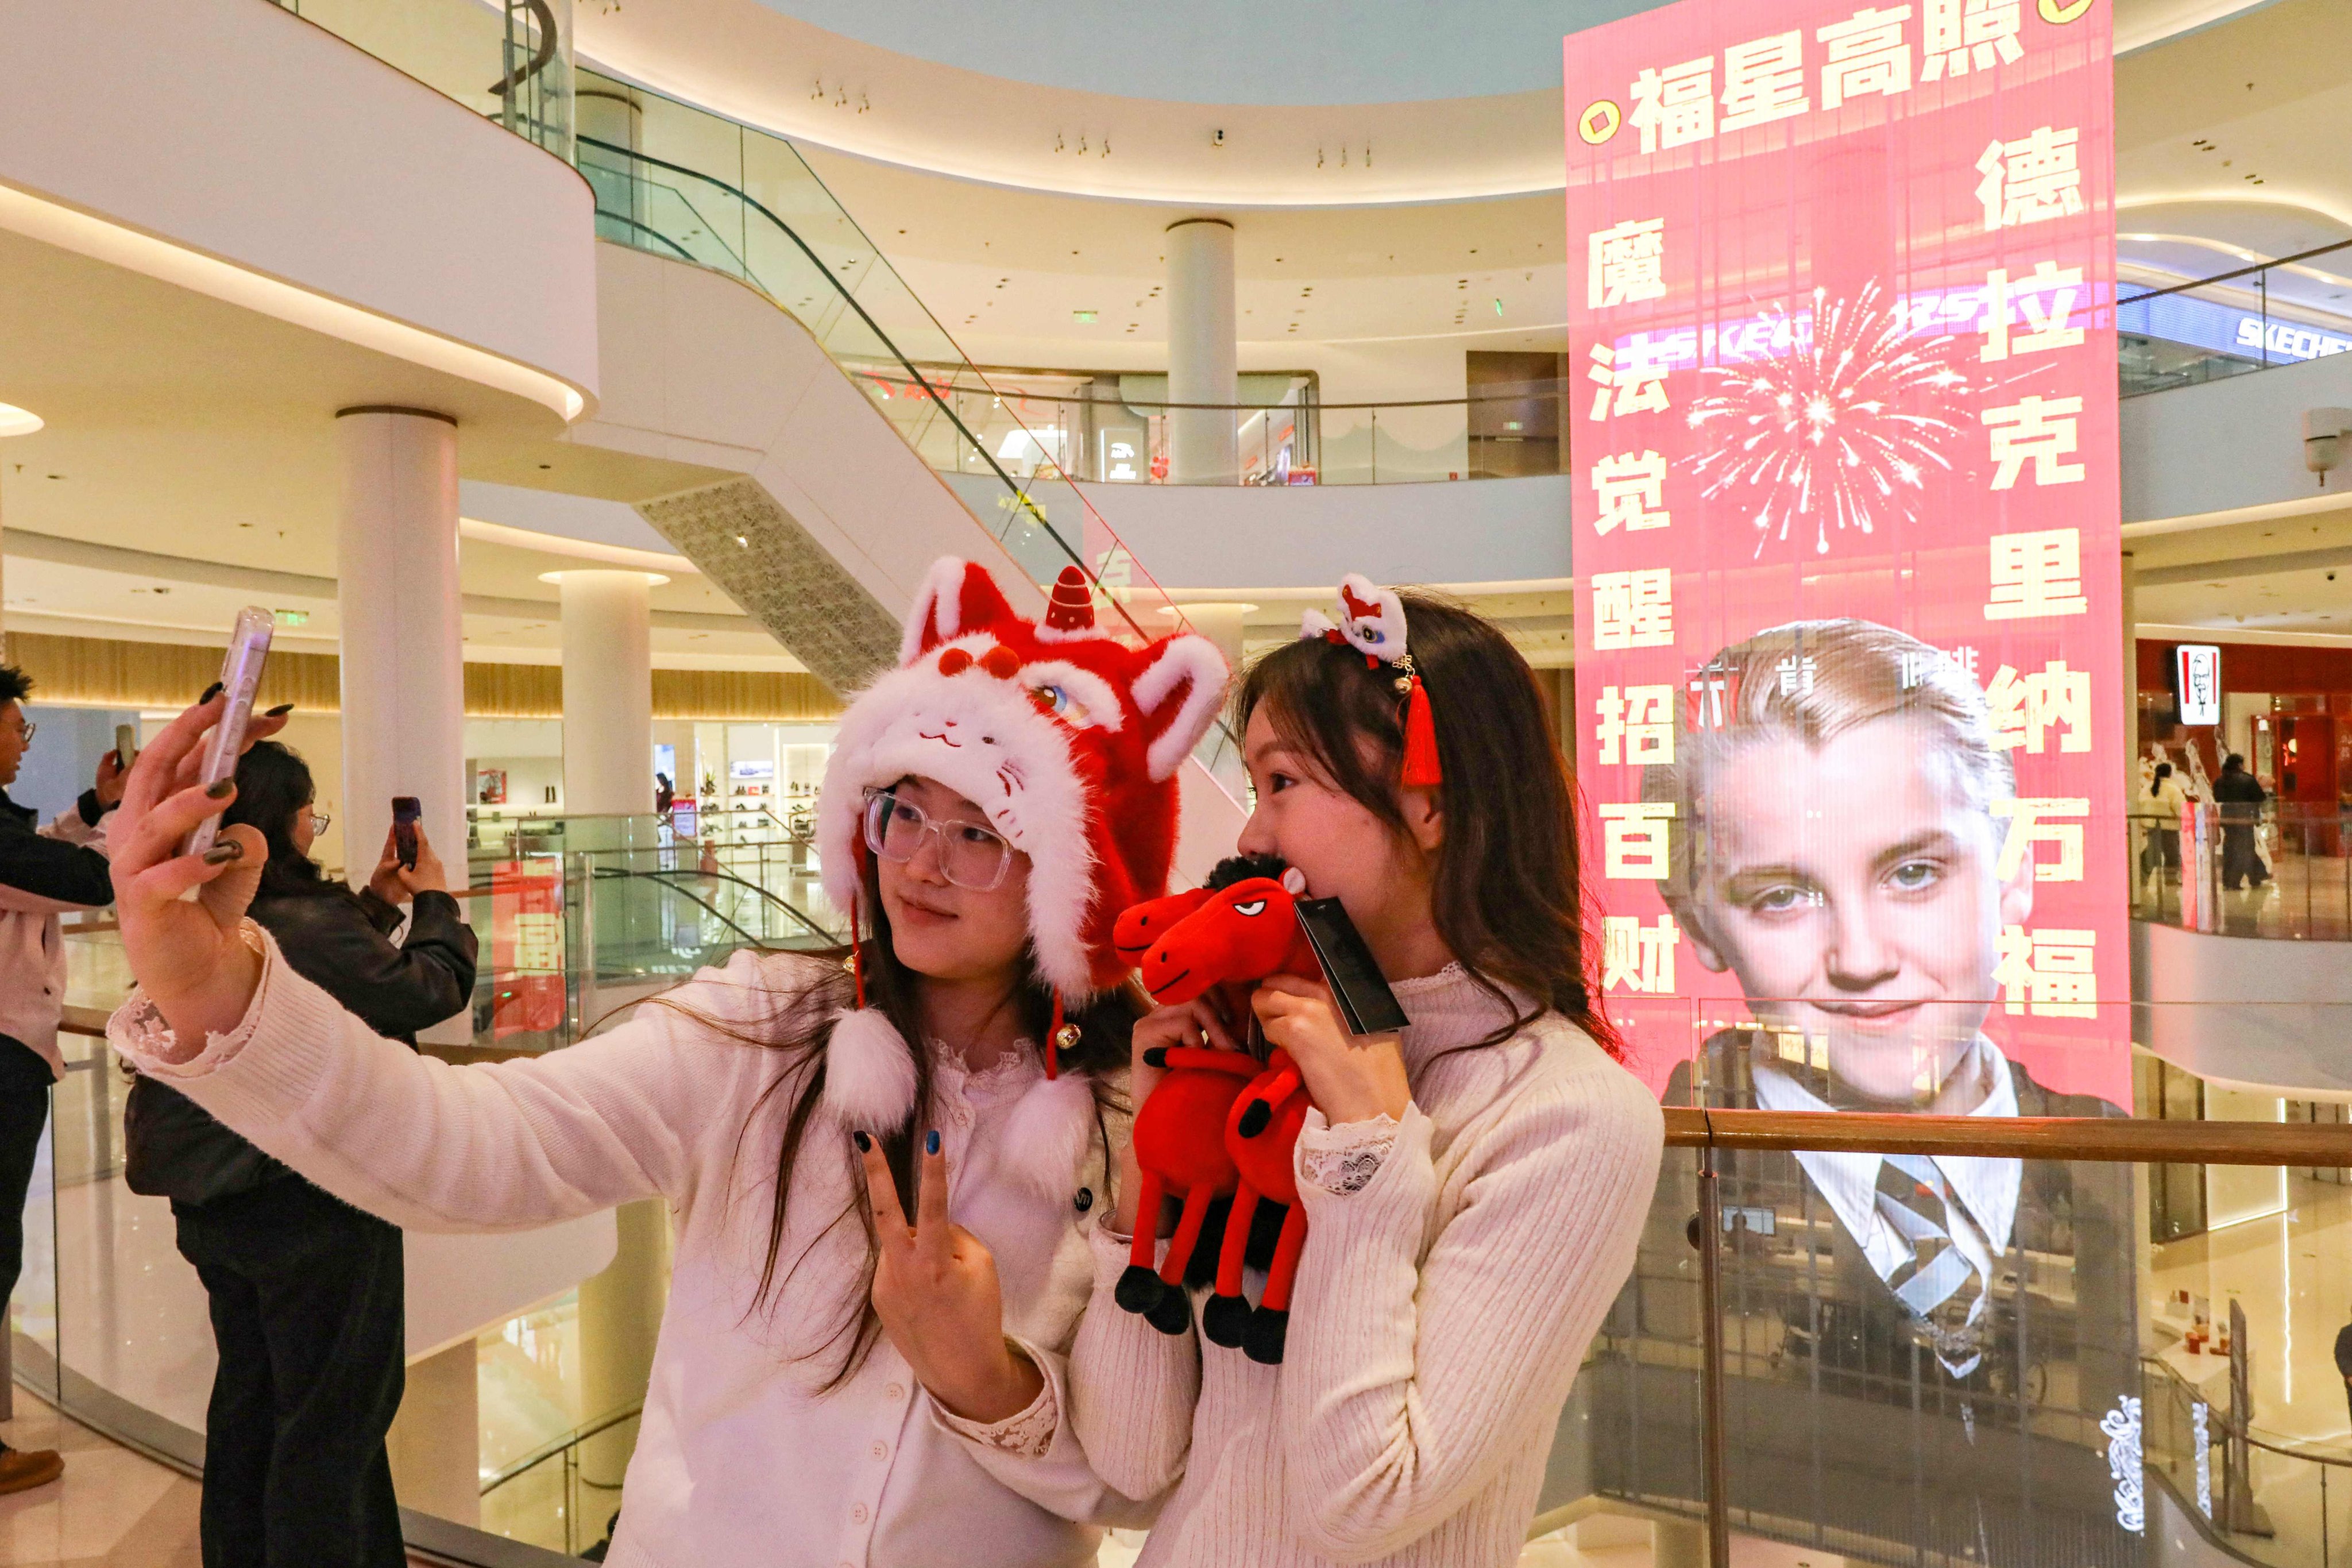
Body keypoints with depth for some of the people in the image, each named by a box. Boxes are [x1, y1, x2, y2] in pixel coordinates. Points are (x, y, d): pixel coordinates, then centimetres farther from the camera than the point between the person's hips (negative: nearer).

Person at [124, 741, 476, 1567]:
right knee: (331, 1416, 6)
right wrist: (434, 902, -1)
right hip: (314, 1201, -9)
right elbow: (432, 993, -16)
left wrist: (375, 903, 8)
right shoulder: (306, 924, -26)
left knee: (250, 1398, 23)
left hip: (215, 1201, 9)